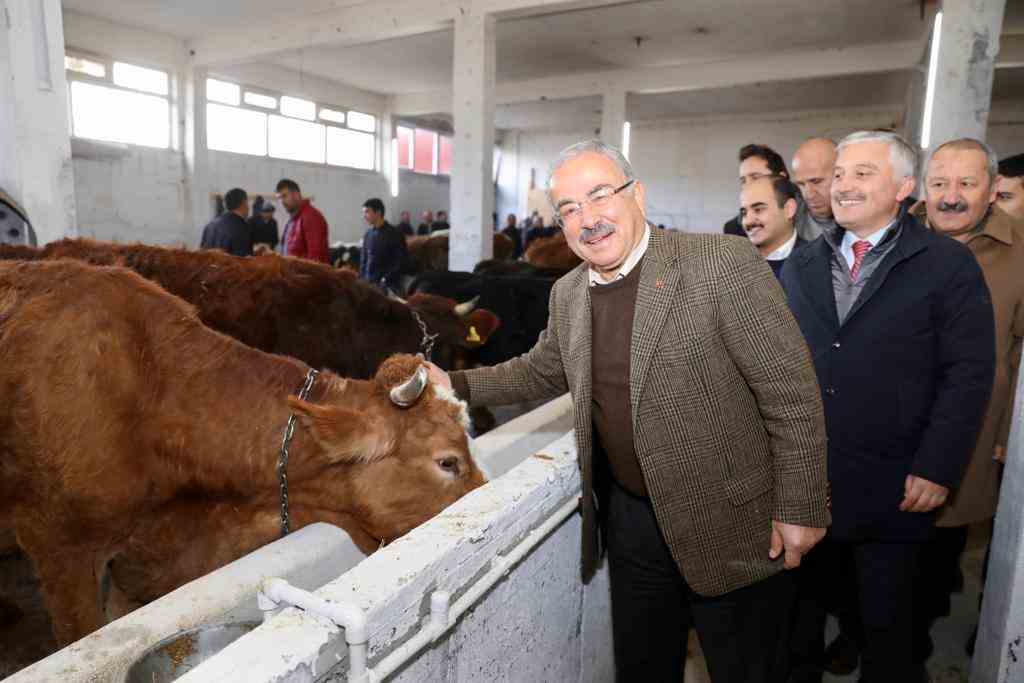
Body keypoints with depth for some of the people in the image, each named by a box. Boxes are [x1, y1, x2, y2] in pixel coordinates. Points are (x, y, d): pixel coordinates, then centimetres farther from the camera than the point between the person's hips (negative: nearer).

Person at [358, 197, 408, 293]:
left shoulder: (395, 234, -5)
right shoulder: (368, 233, 10)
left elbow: (401, 261, -8)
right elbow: (363, 258, 16)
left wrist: (386, 280, -14)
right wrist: (361, 279, 5)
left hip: (387, 285, -4)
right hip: (368, 283, 4)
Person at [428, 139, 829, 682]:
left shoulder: (727, 265, -19)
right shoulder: (567, 295, 1)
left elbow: (792, 394, -16)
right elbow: (541, 371, 17)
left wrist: (799, 510, -14)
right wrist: (456, 385, 8)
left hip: (730, 527, -5)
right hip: (631, 516, 5)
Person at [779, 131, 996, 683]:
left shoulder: (948, 264, -4)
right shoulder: (801, 265, 8)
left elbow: (969, 373, -8)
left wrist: (937, 470, -13)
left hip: (891, 489, -3)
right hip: (802, 479, 3)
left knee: (886, 625, 13)